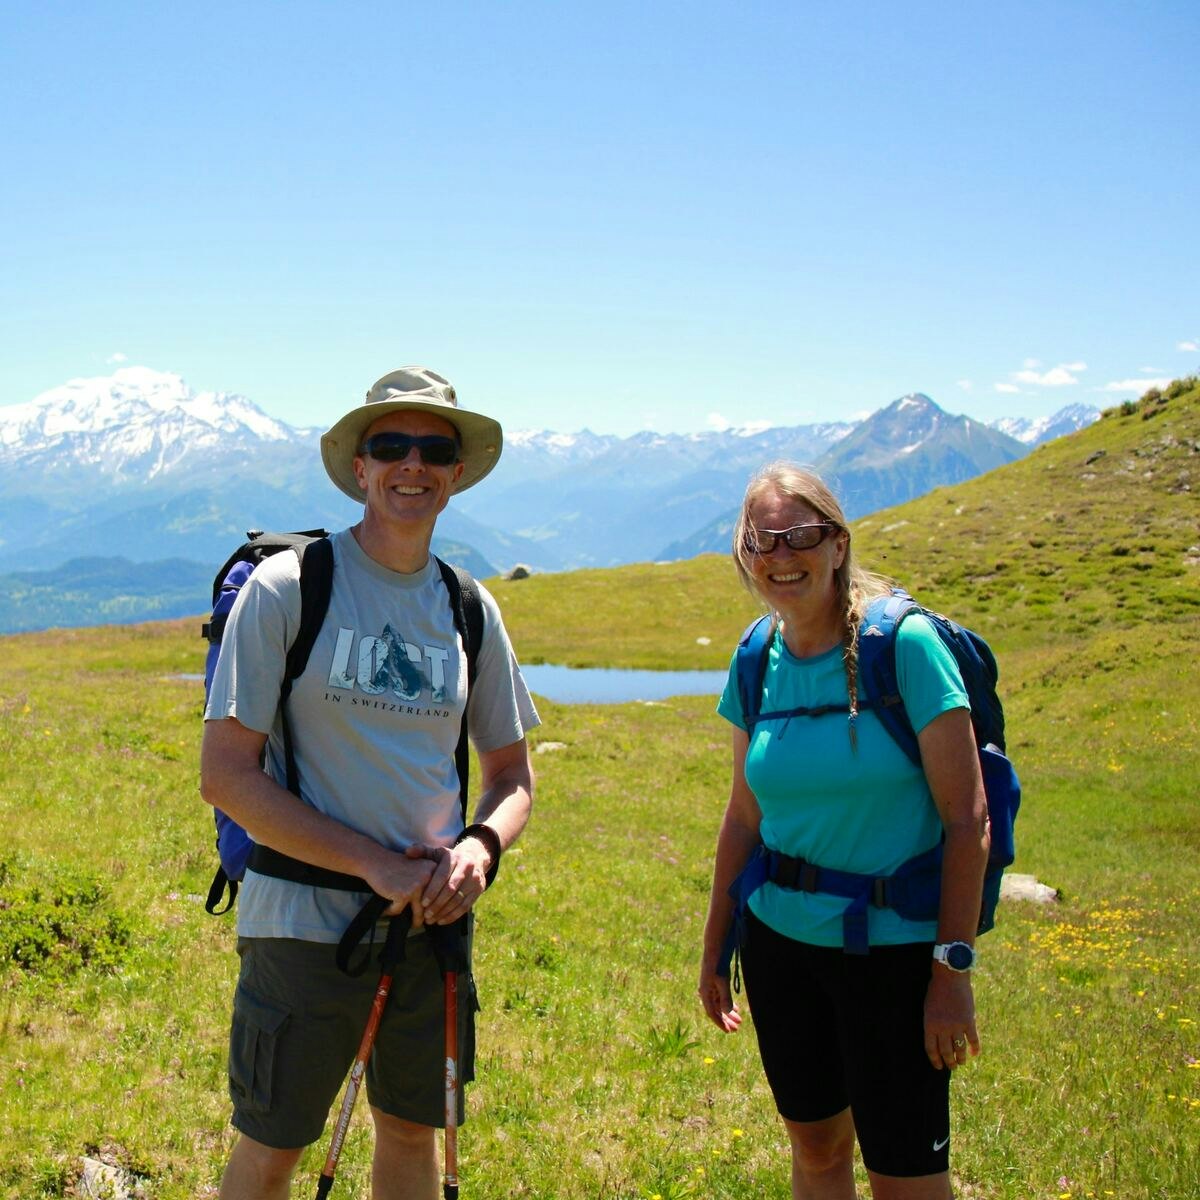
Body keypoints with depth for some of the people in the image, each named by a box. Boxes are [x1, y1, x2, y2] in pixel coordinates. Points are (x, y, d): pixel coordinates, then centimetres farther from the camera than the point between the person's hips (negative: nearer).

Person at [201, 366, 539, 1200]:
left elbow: (513, 776, 12)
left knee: (413, 1130, 18)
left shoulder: (470, 609, 4)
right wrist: (375, 863, -18)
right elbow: (226, 776, -13)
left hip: (433, 923, 4)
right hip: (305, 921, -4)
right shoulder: (287, 586, -10)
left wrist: (481, 847, -10)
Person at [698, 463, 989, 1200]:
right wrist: (714, 950, 12)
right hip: (779, 945, 5)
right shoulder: (758, 663, 2)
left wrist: (953, 970, -15)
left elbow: (968, 819, -14)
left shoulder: (905, 646, -14)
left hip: (892, 950, -5)